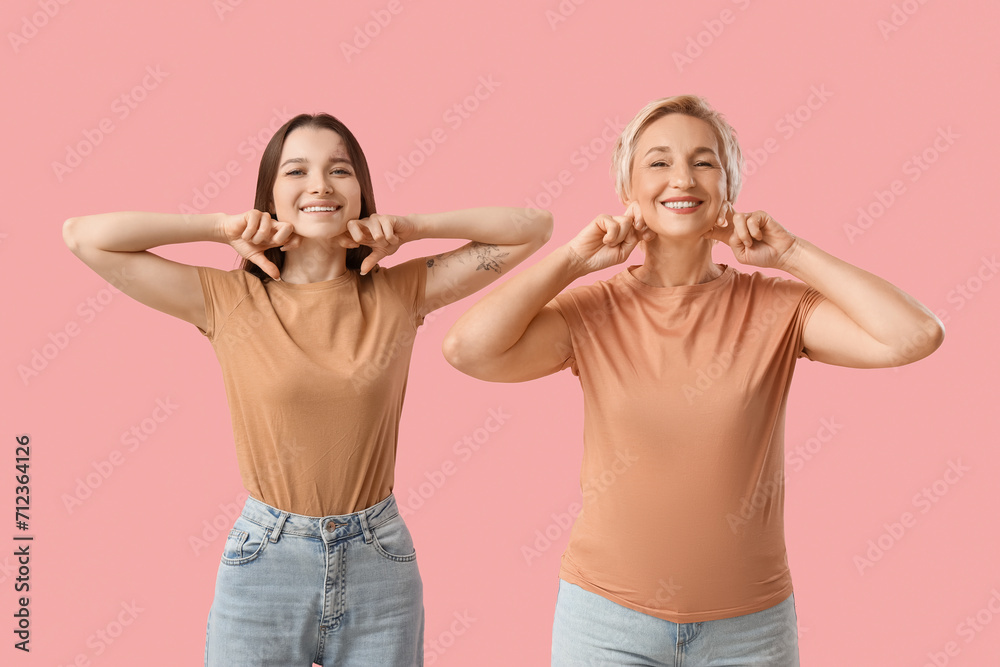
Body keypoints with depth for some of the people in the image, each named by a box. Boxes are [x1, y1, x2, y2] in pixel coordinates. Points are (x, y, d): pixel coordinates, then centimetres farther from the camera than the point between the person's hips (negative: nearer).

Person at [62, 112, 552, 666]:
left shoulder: (398, 292, -1)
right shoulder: (231, 300, -4)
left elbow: (532, 229, 0)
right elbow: (82, 235, -7)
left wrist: (410, 226, -6)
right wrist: (223, 227, -7)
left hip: (379, 565, 1)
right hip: (263, 565, -1)